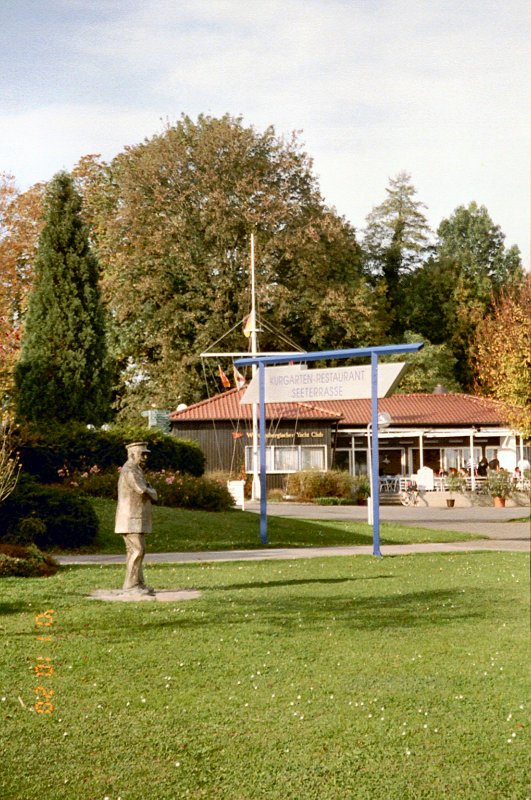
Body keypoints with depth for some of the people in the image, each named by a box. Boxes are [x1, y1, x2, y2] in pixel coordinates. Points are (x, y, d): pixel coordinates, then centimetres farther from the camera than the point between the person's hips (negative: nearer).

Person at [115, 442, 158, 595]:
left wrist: (148, 491, -4)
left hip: (136, 520, 10)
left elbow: (148, 490, 20)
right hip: (131, 520, -10)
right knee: (137, 551, -10)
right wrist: (152, 493, -2)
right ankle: (131, 584, -8)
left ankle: (138, 584, 12)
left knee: (135, 551, 10)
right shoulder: (129, 471, -15)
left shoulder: (136, 470, 19)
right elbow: (143, 490, -24)